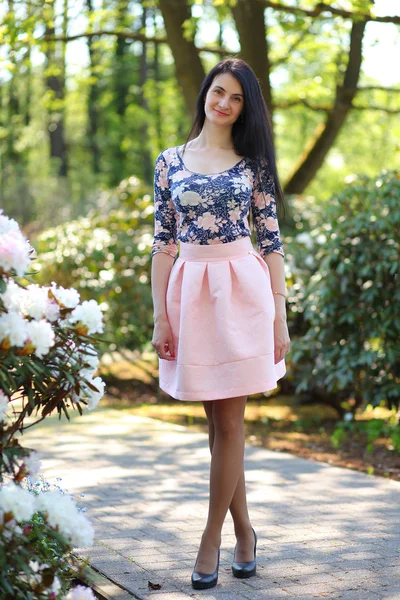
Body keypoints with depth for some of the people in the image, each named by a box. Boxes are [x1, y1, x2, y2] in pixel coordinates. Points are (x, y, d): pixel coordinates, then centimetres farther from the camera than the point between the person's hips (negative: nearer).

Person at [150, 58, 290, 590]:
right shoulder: (169, 162, 7)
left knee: (229, 422, -1)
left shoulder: (254, 164, 5)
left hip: (244, 290, -1)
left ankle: (212, 539, 9)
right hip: (190, 291, 2)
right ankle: (244, 531, 21)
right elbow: (163, 242, 6)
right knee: (218, 421, 8)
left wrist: (280, 316, -1)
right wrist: (160, 316, 0)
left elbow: (272, 242, 4)